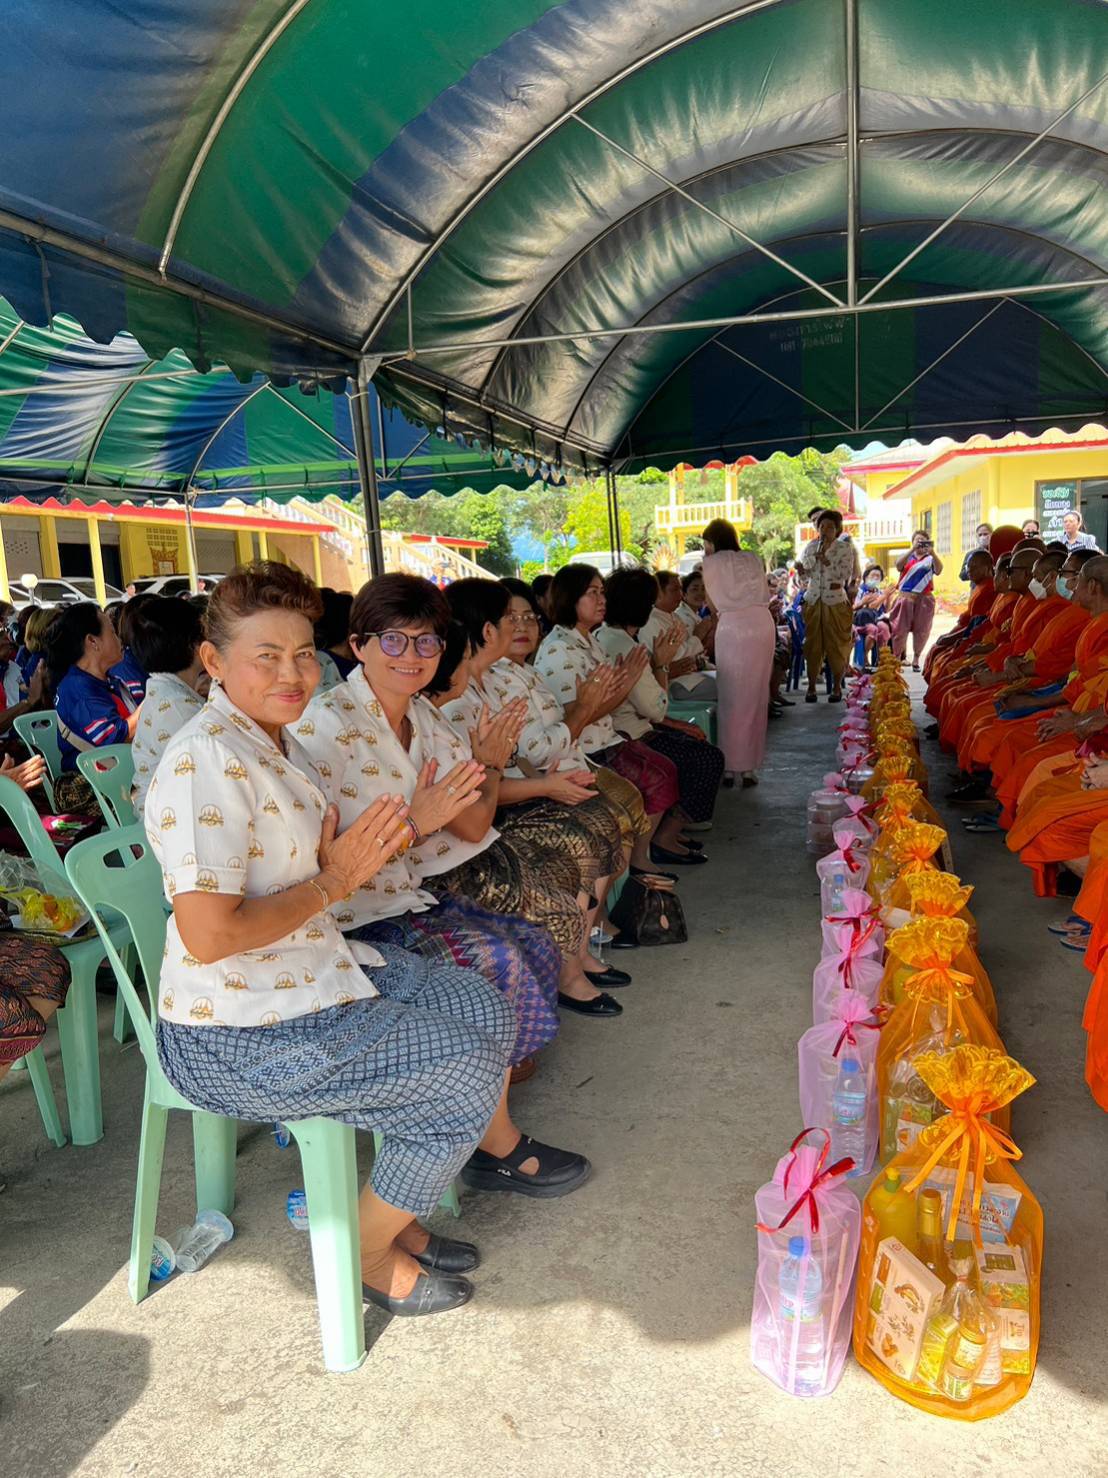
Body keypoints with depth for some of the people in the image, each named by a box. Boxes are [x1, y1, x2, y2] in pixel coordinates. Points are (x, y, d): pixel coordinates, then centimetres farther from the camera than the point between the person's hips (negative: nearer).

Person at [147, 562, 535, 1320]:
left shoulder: (276, 740, 7)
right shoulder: (205, 761, -24)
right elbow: (209, 934, -29)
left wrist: (360, 853, -6)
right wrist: (332, 883, -18)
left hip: (315, 969, 10)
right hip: (240, 1035, -10)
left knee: (486, 1008, 10)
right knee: (466, 1073, -11)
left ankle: (399, 1217, 25)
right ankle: (368, 1256, 13)